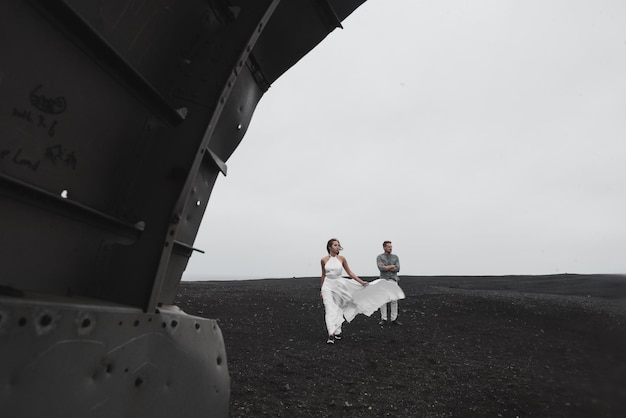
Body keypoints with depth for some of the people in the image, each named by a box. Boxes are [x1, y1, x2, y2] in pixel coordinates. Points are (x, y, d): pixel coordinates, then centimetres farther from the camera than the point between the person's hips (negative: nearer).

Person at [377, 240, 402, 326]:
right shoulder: (379, 257, 0)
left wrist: (386, 267, -11)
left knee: (394, 300, 3)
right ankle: (383, 319, 10)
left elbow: (397, 269, -5)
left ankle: (394, 319, 10)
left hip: (393, 280, 2)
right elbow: (381, 268, -15)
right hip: (384, 280, -2)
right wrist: (392, 266, -8)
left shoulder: (395, 257, 8)